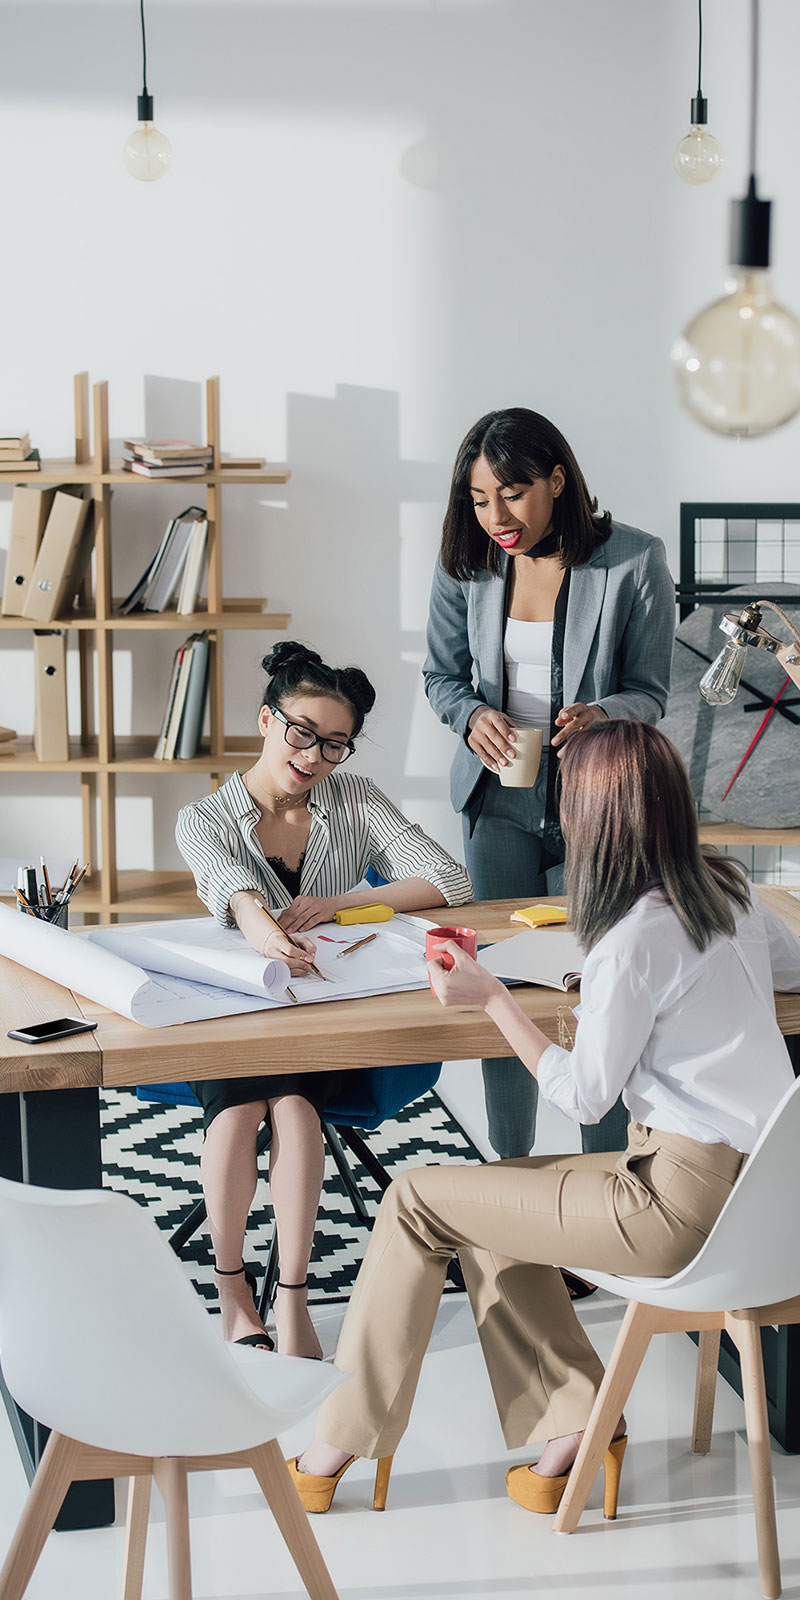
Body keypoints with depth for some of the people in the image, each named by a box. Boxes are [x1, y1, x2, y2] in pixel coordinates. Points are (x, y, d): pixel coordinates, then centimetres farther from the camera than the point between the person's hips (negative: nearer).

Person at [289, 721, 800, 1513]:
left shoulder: (635, 939, -21)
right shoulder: (726, 888, 4)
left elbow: (584, 1097, -12)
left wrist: (490, 997, -7)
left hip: (686, 1203, -9)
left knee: (416, 1201, 1)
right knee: (484, 1212, 19)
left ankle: (342, 1445, 11)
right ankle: (575, 1414, 13)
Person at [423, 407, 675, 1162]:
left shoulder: (633, 562, -14)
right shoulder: (466, 564, -3)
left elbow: (649, 693, -7)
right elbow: (441, 674, 8)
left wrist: (601, 714, -29)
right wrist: (472, 715, -15)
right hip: (498, 797, 3)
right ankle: (510, 1168, 27)